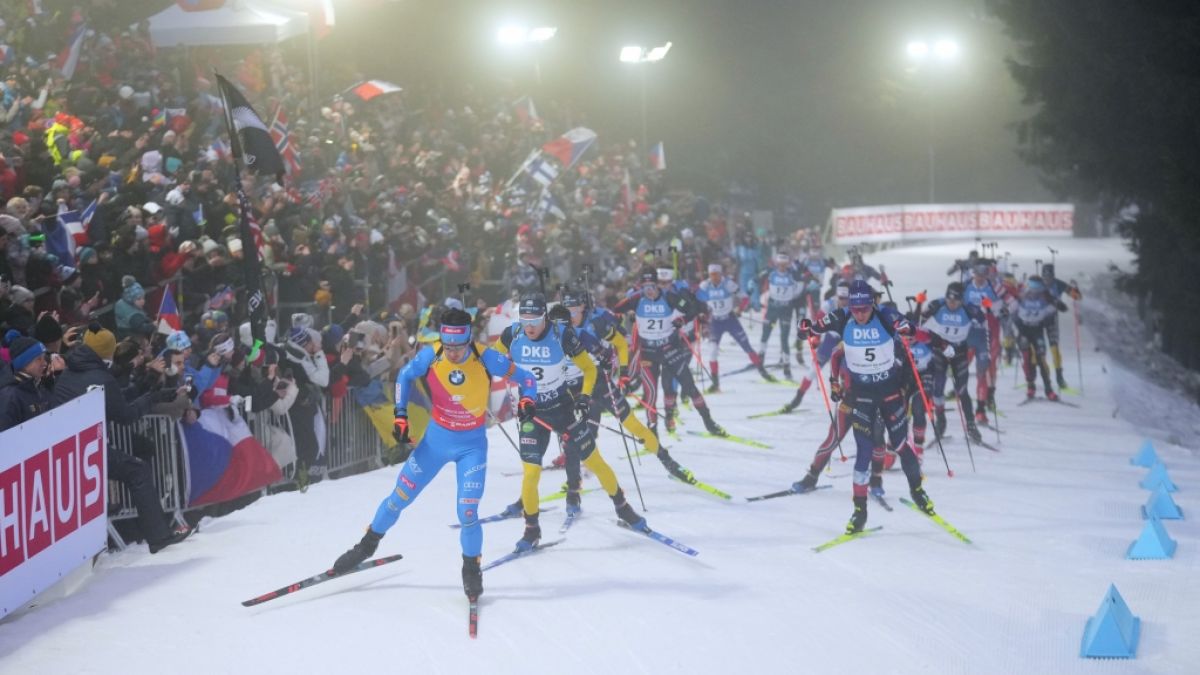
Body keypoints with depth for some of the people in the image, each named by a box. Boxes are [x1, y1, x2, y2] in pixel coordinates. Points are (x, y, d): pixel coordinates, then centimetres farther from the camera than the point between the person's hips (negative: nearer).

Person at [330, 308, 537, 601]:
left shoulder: (486, 358, -22)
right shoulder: (431, 355, -18)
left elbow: (525, 377, -10)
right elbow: (405, 376, 2)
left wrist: (527, 400, -29)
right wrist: (400, 415, -5)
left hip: (472, 444, -2)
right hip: (436, 438, 2)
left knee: (467, 512, -10)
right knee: (400, 497, 8)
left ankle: (471, 569, 14)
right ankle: (368, 544, 31)